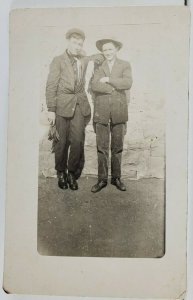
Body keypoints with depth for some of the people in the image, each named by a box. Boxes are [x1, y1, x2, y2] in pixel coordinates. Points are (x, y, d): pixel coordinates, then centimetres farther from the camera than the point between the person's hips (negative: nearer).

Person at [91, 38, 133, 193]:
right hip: (101, 111, 0)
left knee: (117, 147, 7)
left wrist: (108, 79, -11)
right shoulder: (98, 66, 9)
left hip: (118, 111, 0)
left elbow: (127, 83, -11)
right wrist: (116, 87, -12)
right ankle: (102, 179, 11)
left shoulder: (125, 65, 8)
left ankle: (116, 178, 18)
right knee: (102, 147, 2)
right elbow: (94, 86, -9)